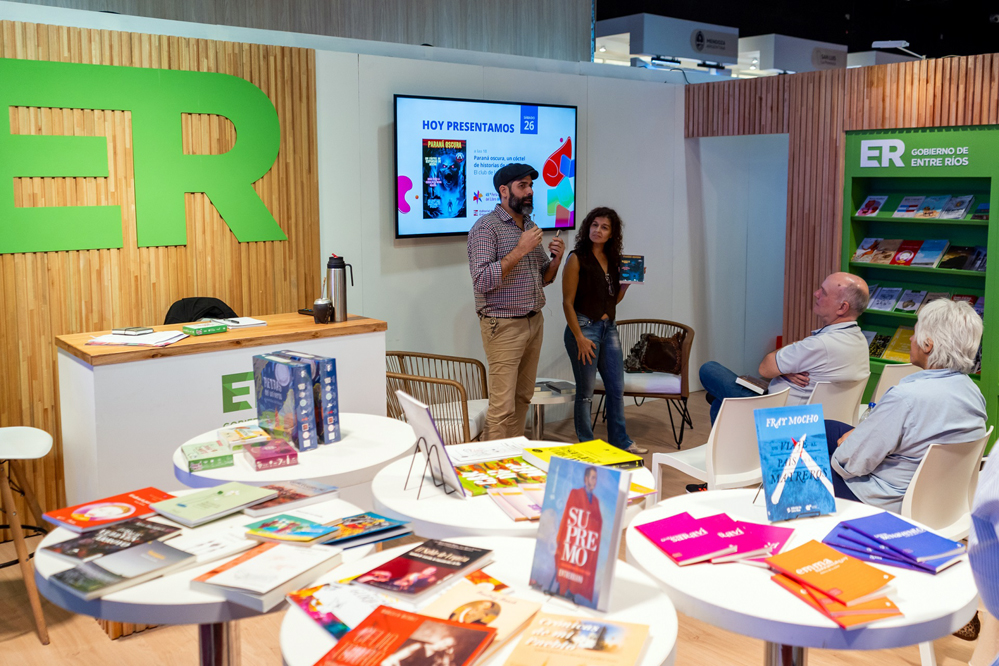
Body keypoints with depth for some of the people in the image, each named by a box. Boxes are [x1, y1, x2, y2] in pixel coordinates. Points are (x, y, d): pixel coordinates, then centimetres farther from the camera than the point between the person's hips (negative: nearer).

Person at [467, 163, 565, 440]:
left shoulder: (530, 226, 14)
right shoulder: (486, 227, -10)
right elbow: (481, 281, -20)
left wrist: (556, 259, -1)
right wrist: (520, 250, -22)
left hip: (534, 322, 8)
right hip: (504, 326, -8)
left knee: (523, 398, 12)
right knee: (503, 406, -8)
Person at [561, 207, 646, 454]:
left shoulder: (612, 260, 10)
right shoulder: (577, 258, -8)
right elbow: (568, 302, -11)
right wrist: (579, 338, -16)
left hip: (609, 327, 6)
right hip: (584, 327, -6)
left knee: (616, 389, 10)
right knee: (585, 392, 2)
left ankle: (620, 441, 23)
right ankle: (586, 446, 14)